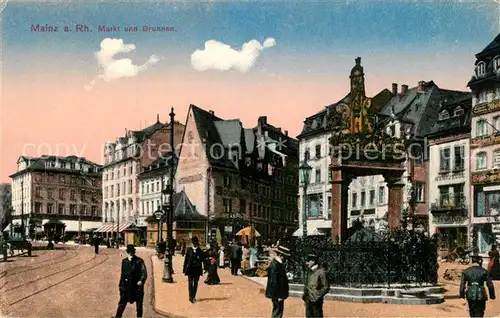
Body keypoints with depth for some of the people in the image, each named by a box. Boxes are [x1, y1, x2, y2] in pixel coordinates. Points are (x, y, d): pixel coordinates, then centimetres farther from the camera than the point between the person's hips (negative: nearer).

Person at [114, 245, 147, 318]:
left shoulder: (139, 261, -5)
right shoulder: (124, 261, 8)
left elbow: (144, 273, -8)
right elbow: (122, 274, 16)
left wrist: (141, 280, -24)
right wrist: (121, 284, 16)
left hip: (137, 286, -2)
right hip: (126, 286, 2)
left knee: (139, 305, 7)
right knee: (122, 303, -3)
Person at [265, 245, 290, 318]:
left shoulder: (279, 263, 9)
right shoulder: (274, 265, -22)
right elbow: (273, 281, -23)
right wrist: (278, 295, -21)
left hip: (279, 293, 10)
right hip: (277, 294, -10)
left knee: (277, 312, 19)